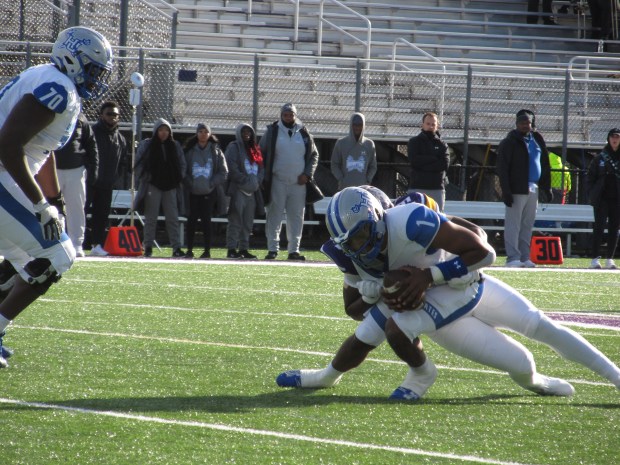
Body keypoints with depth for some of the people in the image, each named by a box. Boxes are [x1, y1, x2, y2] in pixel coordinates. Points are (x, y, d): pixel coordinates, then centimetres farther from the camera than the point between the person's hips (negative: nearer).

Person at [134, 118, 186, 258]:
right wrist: (146, 179, -8)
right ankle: (148, 247, 2)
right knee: (151, 218, -1)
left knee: (173, 218, 1)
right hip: (153, 187, -3)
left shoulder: (175, 146, 11)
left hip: (170, 187, 3)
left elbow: (182, 165, 16)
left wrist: (178, 180, 4)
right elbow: (139, 165, 1)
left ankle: (176, 247, 1)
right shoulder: (146, 145, 1)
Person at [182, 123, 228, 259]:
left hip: (209, 192, -1)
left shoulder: (216, 151, 5)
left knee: (206, 220, -1)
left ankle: (207, 250, 3)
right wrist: (189, 183, -8)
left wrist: (212, 183, -8)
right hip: (193, 192, 1)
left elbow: (223, 172, 4)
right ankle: (189, 250, 3)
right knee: (192, 220, -1)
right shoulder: (190, 151, 7)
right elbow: (183, 170, 6)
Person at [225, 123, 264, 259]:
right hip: (237, 190, -7)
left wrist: (257, 181, -1)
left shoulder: (255, 149, 19)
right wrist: (245, 181, -15)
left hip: (251, 191, 7)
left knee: (248, 222, 8)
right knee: (235, 221, -9)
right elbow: (232, 167, -12)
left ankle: (244, 249, 12)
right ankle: (231, 249, -9)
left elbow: (261, 167, 17)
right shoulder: (234, 147, -1)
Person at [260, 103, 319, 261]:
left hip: (298, 183, 2)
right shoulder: (272, 132, 2)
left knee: (296, 217, 4)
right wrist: (265, 176, -2)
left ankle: (294, 250, 9)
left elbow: (314, 155, 15)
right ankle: (272, 249, -1)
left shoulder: (304, 134, 9)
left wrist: (307, 174, 1)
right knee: (275, 216, -4)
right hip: (278, 182, -2)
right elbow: (261, 154, 6)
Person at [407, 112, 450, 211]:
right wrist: (434, 158, -6)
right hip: (418, 187, -2)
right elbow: (414, 161, -8)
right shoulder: (414, 142, 8)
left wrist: (424, 165, -9)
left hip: (437, 188, 2)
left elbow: (445, 164, -3)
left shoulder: (441, 144, 13)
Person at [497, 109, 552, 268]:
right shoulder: (509, 142, -4)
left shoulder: (537, 140, 15)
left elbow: (545, 166, 19)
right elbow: (502, 168, -10)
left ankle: (524, 257, 12)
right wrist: (506, 191, -17)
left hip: (533, 189, 6)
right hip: (516, 189, -6)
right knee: (513, 224, -6)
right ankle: (513, 258, -7)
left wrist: (546, 188, 13)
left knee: (528, 225, 9)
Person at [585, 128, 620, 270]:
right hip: (602, 199, -1)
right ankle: (595, 259, -5)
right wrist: (591, 193, -3)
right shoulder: (600, 158, 4)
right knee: (599, 227, -4)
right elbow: (589, 176, 7)